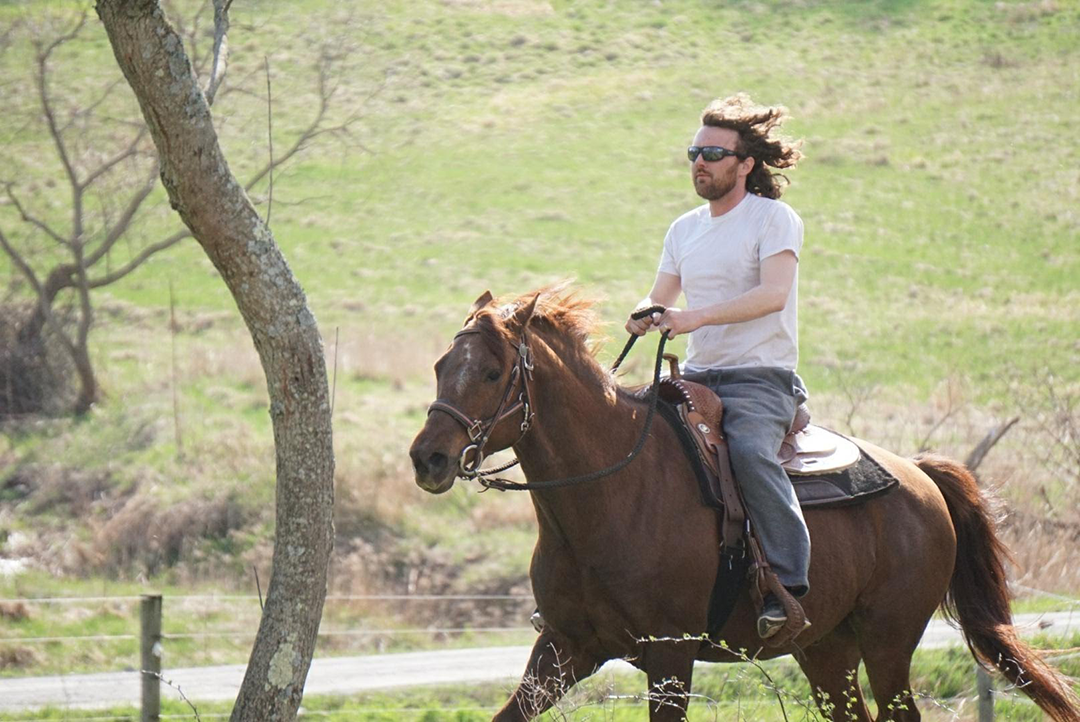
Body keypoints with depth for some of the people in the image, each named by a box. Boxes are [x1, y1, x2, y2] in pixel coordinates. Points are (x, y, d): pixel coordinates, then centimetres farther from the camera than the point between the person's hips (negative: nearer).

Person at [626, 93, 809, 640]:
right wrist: (645, 316, -7)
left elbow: (774, 293, -20)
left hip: (761, 378, -7)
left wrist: (698, 317, -28)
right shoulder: (684, 230, 16)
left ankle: (787, 585, -33)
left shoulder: (773, 218, -5)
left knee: (750, 449, -35)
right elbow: (660, 297, 18)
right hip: (696, 378, 7)